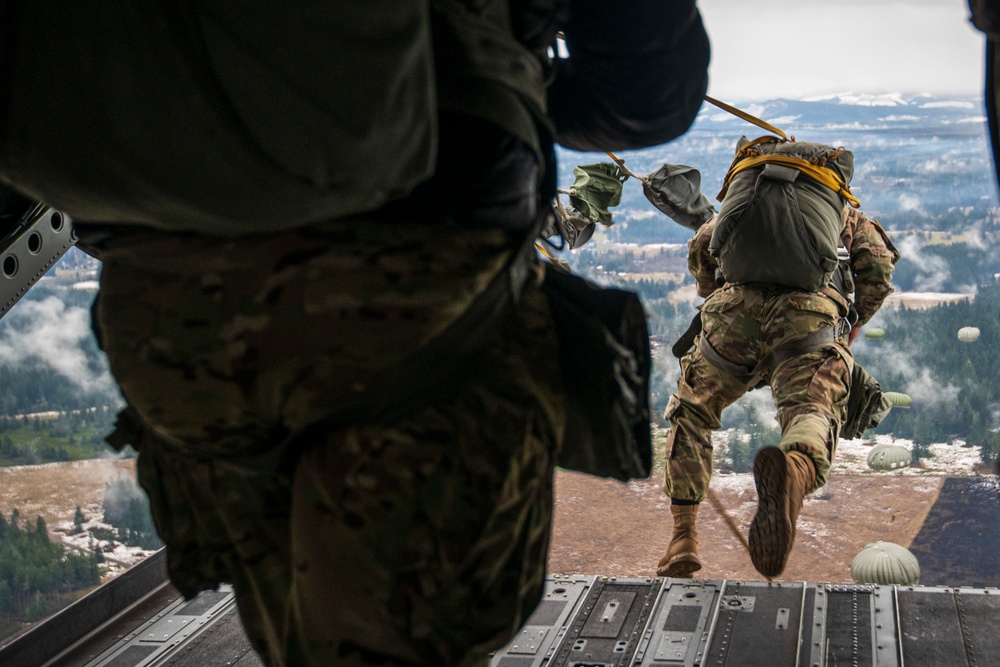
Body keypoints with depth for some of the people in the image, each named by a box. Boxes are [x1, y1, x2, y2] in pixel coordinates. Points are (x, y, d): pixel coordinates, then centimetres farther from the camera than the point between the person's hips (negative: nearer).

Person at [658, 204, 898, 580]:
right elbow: (878, 267, 17)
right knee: (813, 416, -20)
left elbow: (701, 246, 21)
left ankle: (684, 538, 10)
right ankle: (794, 473, -58)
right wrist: (855, 322, 32)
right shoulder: (848, 216, 35)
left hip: (735, 310, 2)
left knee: (689, 415, 21)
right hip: (811, 317, -1)